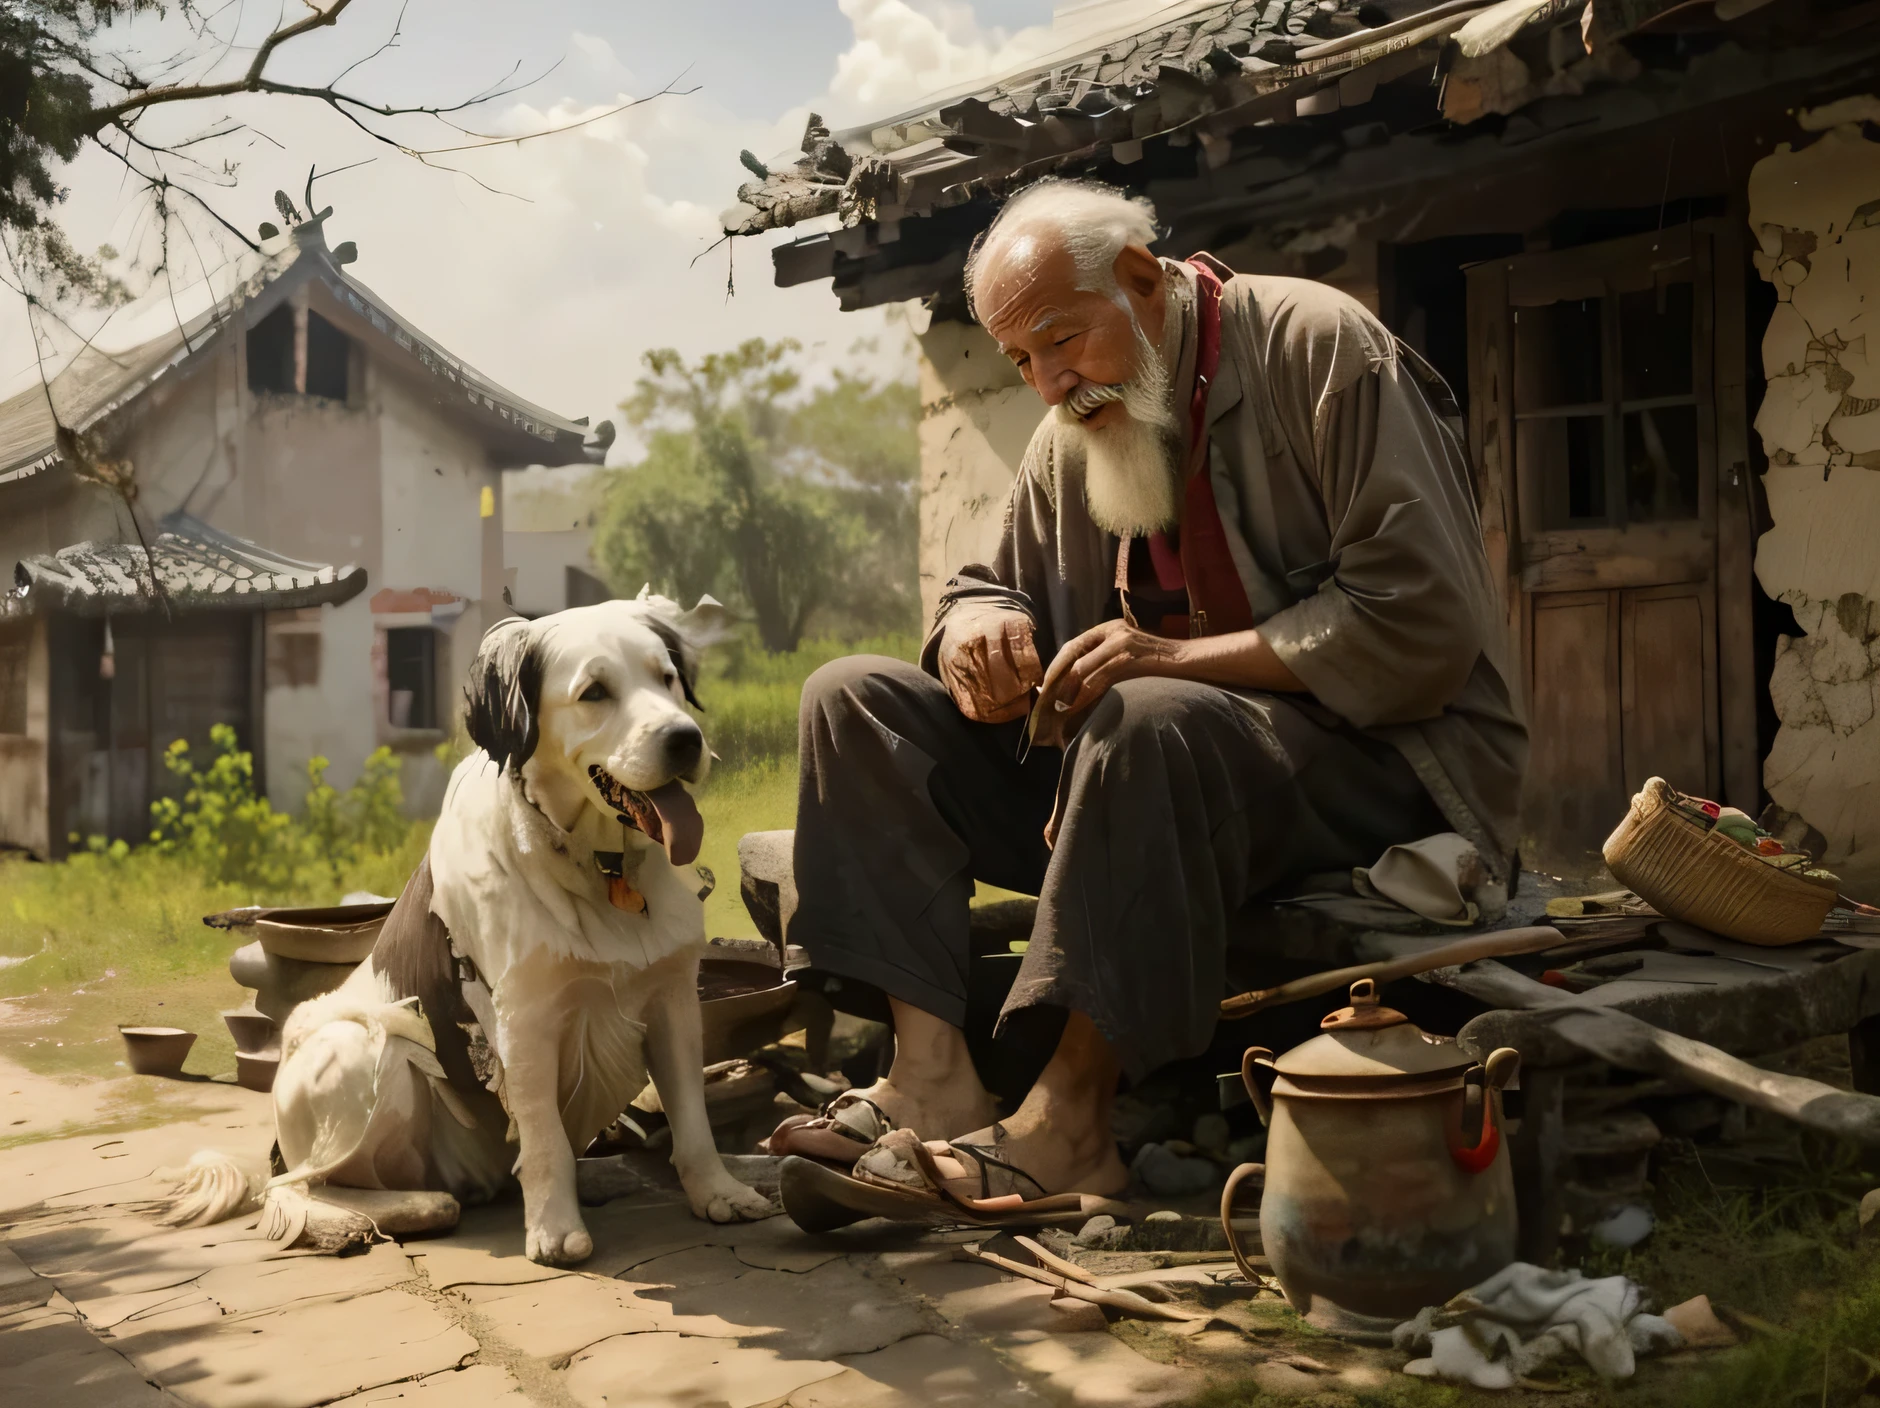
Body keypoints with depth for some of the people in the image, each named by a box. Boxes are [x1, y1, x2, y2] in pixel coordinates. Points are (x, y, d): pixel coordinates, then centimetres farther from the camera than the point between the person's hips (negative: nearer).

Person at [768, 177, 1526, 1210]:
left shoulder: (1318, 348, -9)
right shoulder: (1069, 439, 11)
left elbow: (1423, 621, -17)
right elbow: (993, 590, 19)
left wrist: (1181, 656, -23)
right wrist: (979, 626, -8)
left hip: (1366, 754, -7)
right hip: (1145, 763, 7)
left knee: (1150, 721, -40)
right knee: (855, 699, -6)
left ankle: (1067, 1123, -32)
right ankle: (931, 1077, -21)